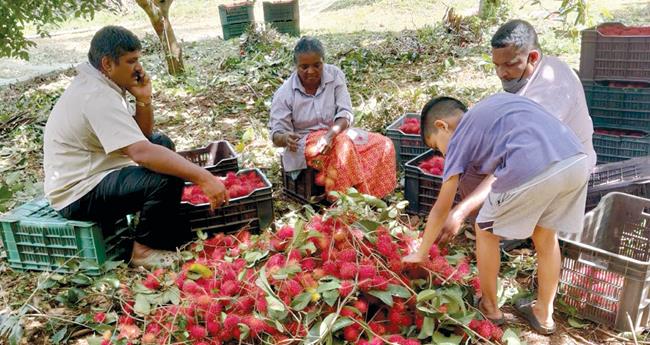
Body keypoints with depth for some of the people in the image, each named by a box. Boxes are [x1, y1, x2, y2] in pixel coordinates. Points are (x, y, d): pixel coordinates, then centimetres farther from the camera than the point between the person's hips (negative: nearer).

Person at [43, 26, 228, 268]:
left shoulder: (98, 84, 7)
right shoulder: (97, 97, -25)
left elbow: (142, 136, 10)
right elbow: (141, 152, -37)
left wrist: (143, 99, -8)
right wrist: (203, 177, -39)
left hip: (89, 174, 11)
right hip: (78, 195, -11)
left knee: (162, 143, 17)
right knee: (167, 179, -28)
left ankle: (173, 231, 15)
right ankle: (145, 249, -4)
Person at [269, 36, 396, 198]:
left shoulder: (335, 75, -6)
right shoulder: (284, 94, -11)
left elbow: (345, 114, -12)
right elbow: (277, 135, -9)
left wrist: (330, 134, -33)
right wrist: (285, 138, -35)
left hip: (336, 133, 4)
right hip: (304, 143, -4)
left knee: (384, 145, -16)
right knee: (343, 146, -35)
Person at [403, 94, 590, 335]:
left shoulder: (459, 139, 17)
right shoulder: (499, 100, 34)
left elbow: (441, 209, 21)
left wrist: (420, 254, 33)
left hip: (532, 170, -6)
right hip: (578, 161, 7)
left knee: (486, 231, 20)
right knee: (545, 236, 28)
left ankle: (489, 307, 36)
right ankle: (543, 314, 43)